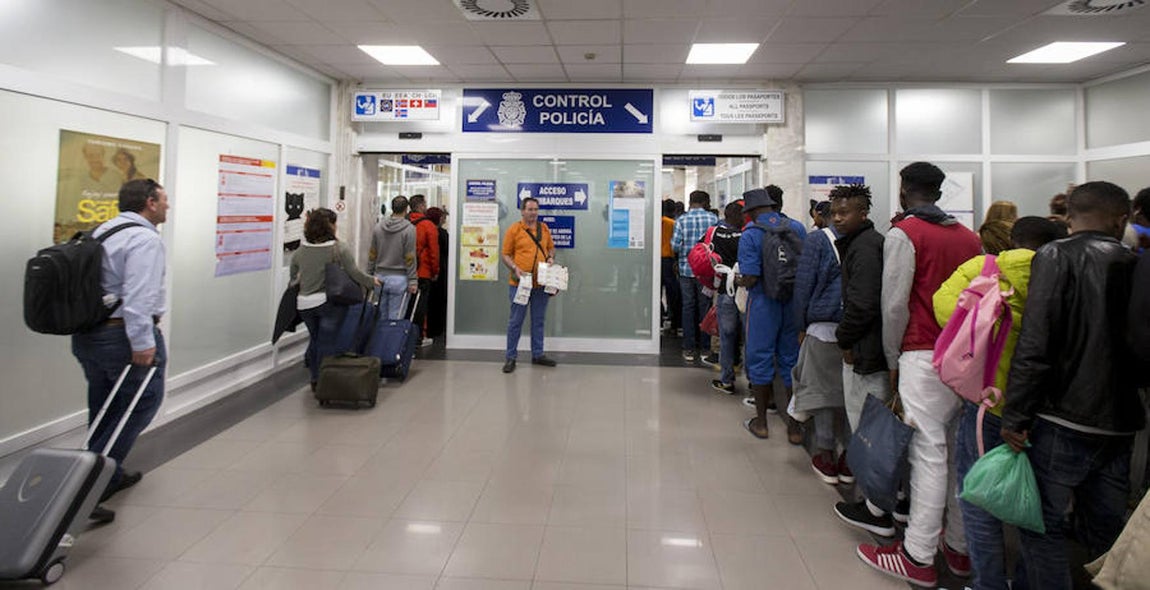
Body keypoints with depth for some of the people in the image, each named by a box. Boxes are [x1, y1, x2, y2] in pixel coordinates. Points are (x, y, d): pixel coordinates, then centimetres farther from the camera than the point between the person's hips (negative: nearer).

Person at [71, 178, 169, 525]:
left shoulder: (104, 230, 14)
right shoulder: (144, 239, -16)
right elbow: (138, 297, -24)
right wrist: (142, 343, -23)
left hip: (87, 335, 10)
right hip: (123, 334, -10)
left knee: (104, 410, 18)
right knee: (143, 402, 1)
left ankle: (109, 476, 30)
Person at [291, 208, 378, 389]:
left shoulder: (300, 251, 5)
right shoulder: (340, 249, -10)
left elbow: (293, 276, 14)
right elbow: (354, 273, -13)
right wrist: (371, 281, 2)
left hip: (305, 303, 5)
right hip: (330, 303, -5)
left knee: (315, 340, 19)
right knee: (327, 343, 2)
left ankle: (315, 380, 26)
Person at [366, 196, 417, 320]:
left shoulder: (377, 227, 5)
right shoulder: (409, 229, -10)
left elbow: (372, 254, 8)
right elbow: (410, 258, -11)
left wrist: (369, 275, 15)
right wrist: (413, 281, -7)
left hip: (380, 277, 5)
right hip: (399, 278, -5)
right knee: (395, 317, -2)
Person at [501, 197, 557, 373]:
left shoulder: (544, 228, 10)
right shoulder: (514, 229, -4)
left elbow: (551, 247, 22)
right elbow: (505, 255, -3)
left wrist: (551, 257, 0)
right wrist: (515, 269, -17)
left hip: (541, 283, 5)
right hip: (520, 283, -5)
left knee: (538, 321, 13)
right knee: (516, 321, 1)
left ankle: (537, 354, 24)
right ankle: (511, 357, 10)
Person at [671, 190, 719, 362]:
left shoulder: (681, 219, -4)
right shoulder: (713, 218, -5)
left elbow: (675, 246, -8)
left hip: (686, 269, 0)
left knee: (688, 307, 7)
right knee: (705, 307, 10)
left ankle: (689, 348, 8)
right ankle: (705, 347, 15)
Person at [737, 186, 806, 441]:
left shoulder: (750, 235, -12)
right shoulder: (797, 228, 2)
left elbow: (750, 279, -18)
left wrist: (738, 280, 3)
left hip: (763, 304, -4)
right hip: (794, 304, 4)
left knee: (760, 359, 9)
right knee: (792, 360, 12)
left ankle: (761, 422, 20)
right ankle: (795, 426, 19)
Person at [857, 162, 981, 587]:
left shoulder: (903, 233, -5)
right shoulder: (969, 236, 14)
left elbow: (894, 304, -8)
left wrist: (893, 360, 2)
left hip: (925, 356, -6)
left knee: (928, 451, -5)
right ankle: (960, 547, 22)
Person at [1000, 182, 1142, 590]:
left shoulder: (1056, 257, -10)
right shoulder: (1135, 266, 6)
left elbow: (1034, 344, -18)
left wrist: (1014, 417, -14)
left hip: (1063, 421, -6)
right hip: (1120, 424, 6)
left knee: (1042, 528, 4)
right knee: (1106, 530, 19)